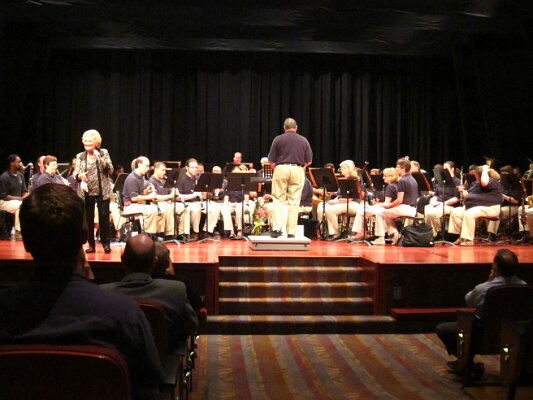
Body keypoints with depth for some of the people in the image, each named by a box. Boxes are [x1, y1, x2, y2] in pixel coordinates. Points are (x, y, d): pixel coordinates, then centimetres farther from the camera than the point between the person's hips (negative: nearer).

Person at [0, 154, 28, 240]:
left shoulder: (20, 175, 7)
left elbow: (24, 191, 12)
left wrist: (25, 197, -12)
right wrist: (20, 198, -23)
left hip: (19, 201, 7)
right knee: (20, 206, -37)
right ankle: (18, 232, -32)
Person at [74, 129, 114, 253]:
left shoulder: (104, 153, 1)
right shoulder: (80, 156, 6)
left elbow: (110, 170, -5)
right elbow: (76, 173, 3)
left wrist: (101, 160, -20)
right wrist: (80, 175, -20)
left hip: (102, 191, -2)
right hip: (86, 192, 2)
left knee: (104, 216, -1)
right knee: (88, 218, 5)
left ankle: (106, 243, 10)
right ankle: (91, 245, 15)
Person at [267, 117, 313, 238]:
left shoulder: (278, 139, 3)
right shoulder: (303, 140, 8)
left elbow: (271, 161, 2)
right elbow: (308, 161, 9)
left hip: (281, 169, -1)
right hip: (298, 171, 1)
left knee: (279, 200, 6)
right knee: (294, 202, 4)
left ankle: (276, 228, -6)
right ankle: (291, 232, 5)